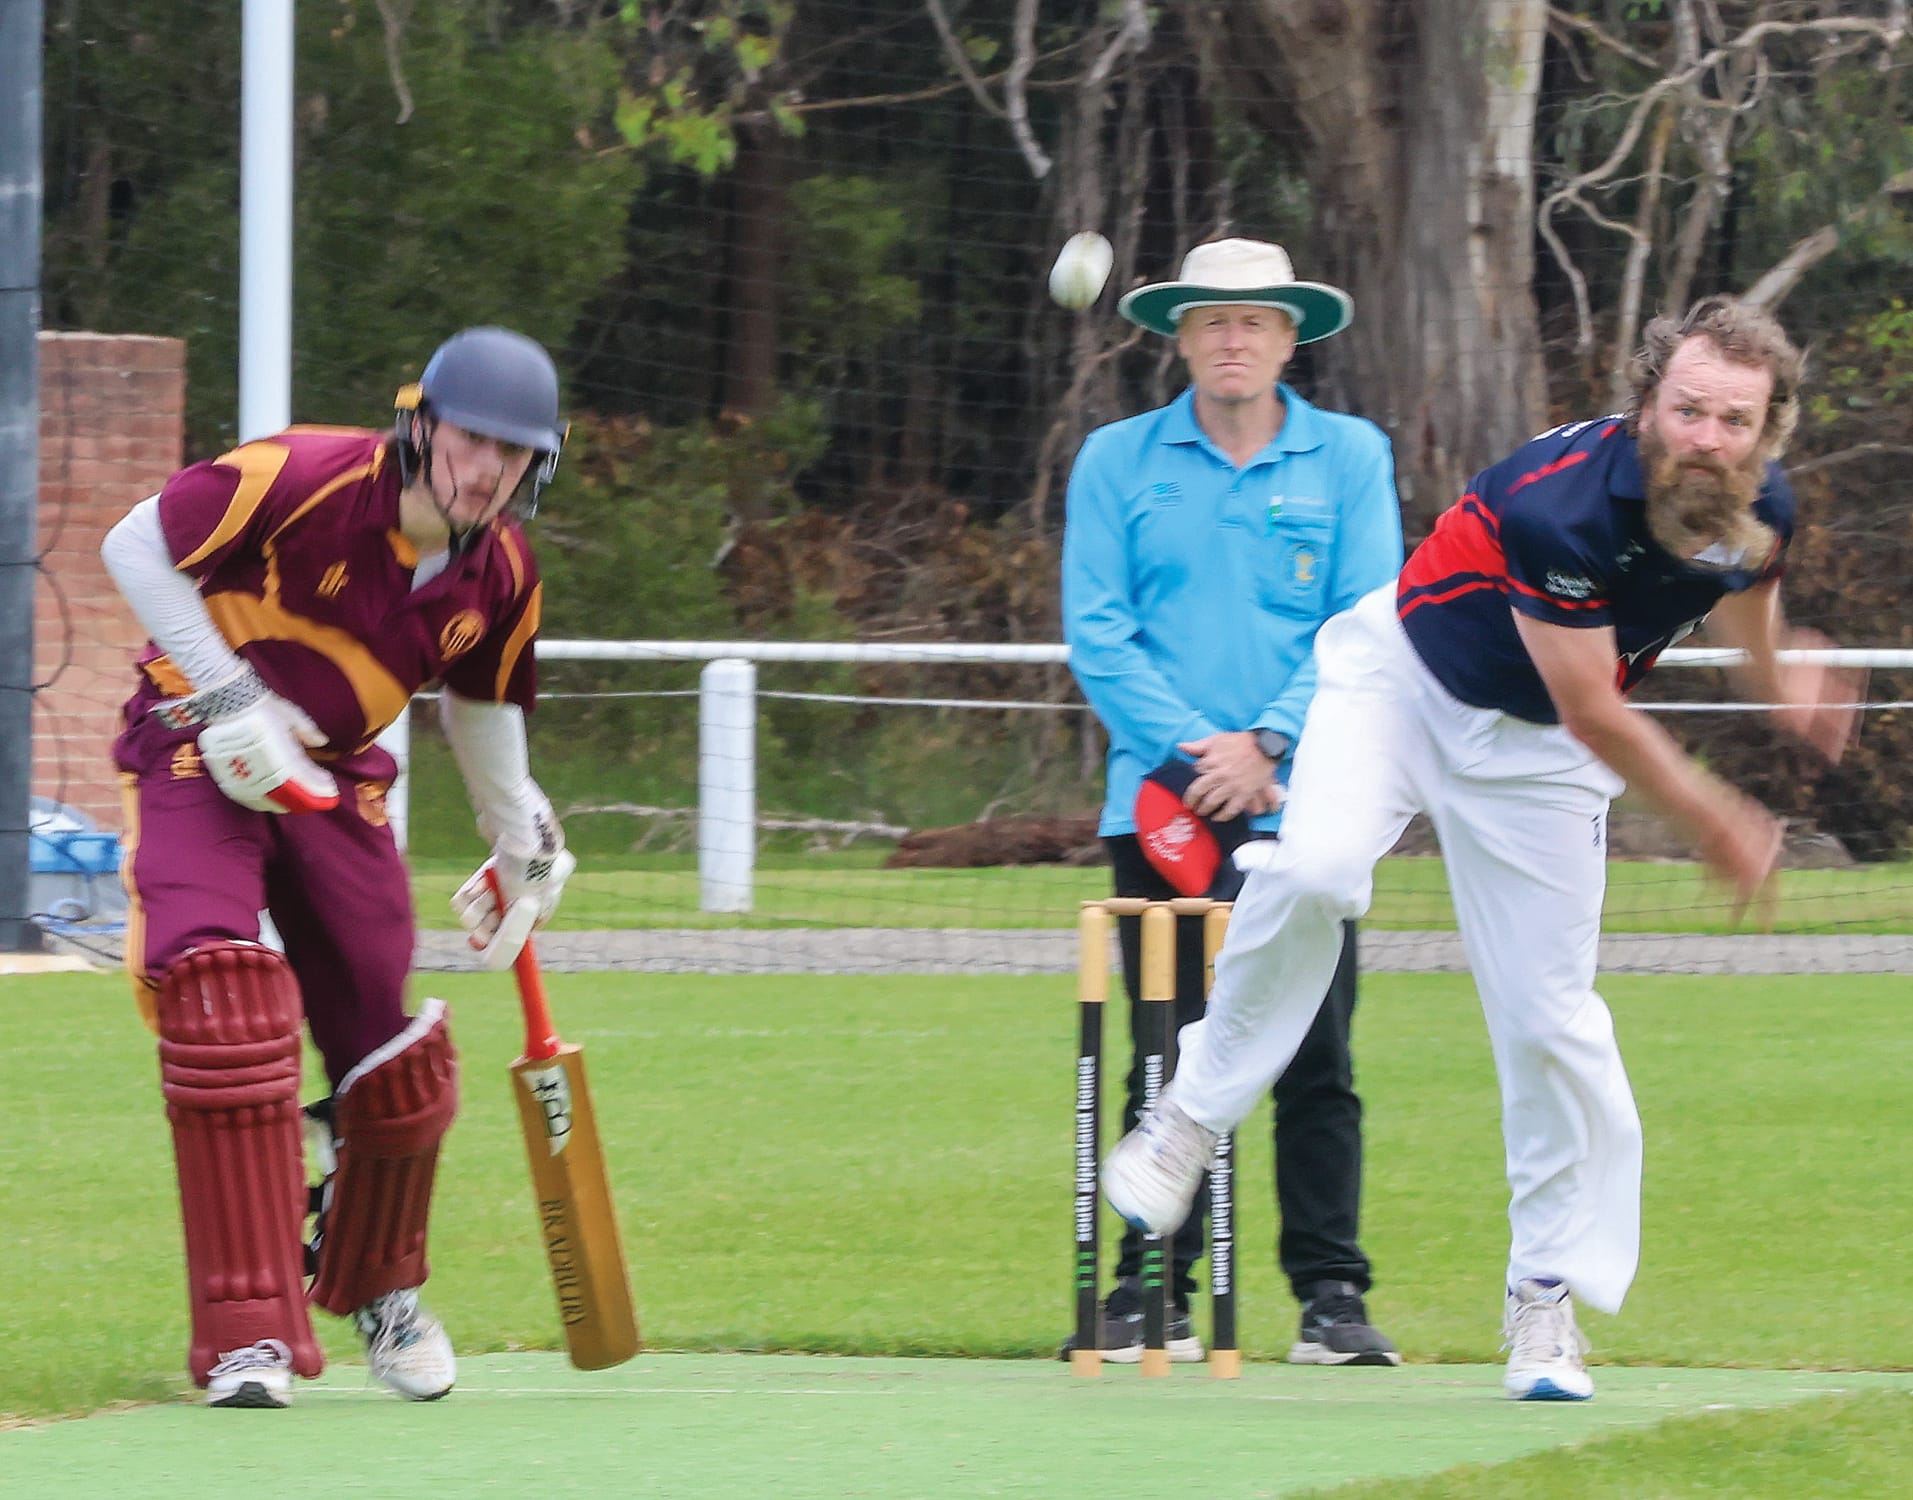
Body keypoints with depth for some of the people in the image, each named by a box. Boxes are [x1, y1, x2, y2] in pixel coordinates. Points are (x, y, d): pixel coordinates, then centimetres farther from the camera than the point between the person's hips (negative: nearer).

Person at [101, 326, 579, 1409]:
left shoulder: (503, 570, -3)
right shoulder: (306, 478, -23)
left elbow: (482, 702, 16)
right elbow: (135, 547, -17)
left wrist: (522, 844, 23)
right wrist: (225, 693, -21)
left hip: (336, 779, 5)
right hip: (196, 753, -5)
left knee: (397, 1065, 4)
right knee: (224, 1006, -26)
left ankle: (375, 1284, 36)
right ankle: (251, 1333, -24)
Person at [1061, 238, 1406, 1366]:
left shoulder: (1351, 458, 8)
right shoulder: (1120, 461, 9)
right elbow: (1096, 629, 3)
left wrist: (1267, 744, -11)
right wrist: (1189, 749, -10)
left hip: (1302, 801, 0)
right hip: (1161, 803, 0)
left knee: (1316, 1061, -3)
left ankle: (1333, 1294, 0)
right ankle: (1153, 1295, 3)